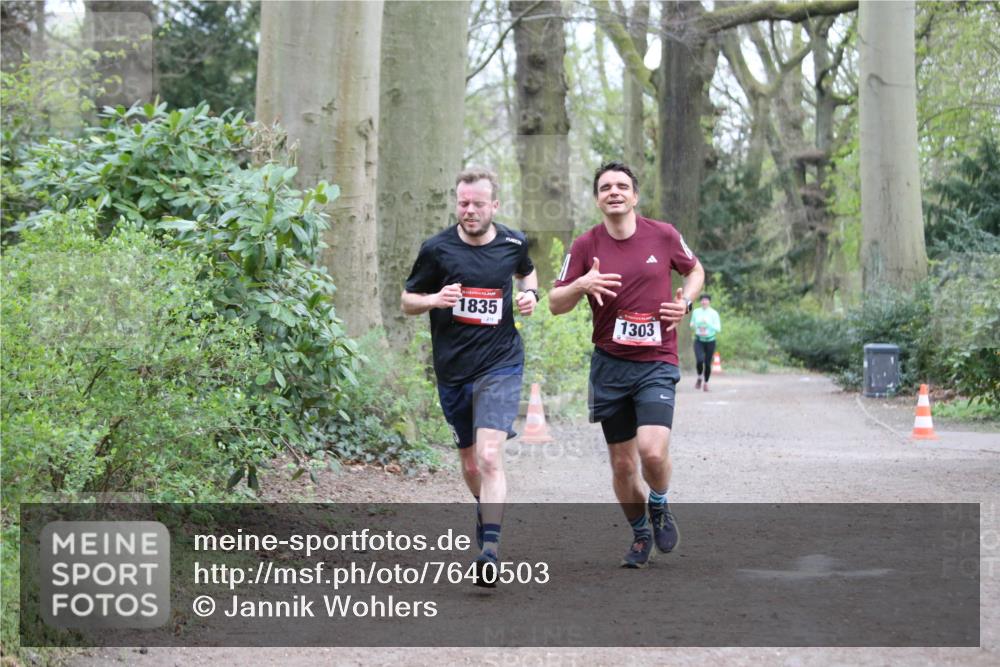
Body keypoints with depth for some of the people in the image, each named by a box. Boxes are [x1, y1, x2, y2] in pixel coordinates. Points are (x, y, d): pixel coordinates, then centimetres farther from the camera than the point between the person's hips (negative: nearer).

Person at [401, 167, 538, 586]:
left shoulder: (513, 243, 2)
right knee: (470, 463, 15)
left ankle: (489, 552, -23)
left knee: (490, 457, -19)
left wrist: (530, 294, 4)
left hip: (500, 365, -2)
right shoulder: (437, 249, -3)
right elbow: (407, 301, 6)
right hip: (452, 370, 2)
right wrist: (435, 299, -15)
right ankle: (485, 512, 46)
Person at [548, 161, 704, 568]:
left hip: (656, 363, -1)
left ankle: (659, 508, 12)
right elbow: (556, 304, 2)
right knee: (622, 463, 6)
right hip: (609, 365, 2)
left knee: (652, 451, -20)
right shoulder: (586, 246, -1)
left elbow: (695, 271, 18)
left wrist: (685, 301, -2)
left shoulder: (664, 235, -1)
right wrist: (582, 284, -18)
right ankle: (640, 535, 29)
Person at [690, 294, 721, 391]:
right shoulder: (696, 312, 3)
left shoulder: (714, 313, -6)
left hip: (710, 341, -1)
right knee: (699, 360, -19)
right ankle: (699, 377, 10)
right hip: (699, 340, 1)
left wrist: (707, 323, -22)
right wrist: (693, 325, -5)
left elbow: (718, 329, -10)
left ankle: (706, 382, 24)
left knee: (707, 363, 2)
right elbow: (692, 324, 18)